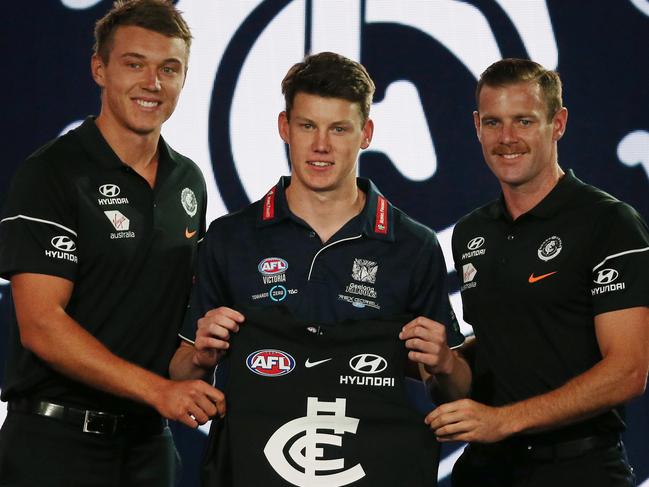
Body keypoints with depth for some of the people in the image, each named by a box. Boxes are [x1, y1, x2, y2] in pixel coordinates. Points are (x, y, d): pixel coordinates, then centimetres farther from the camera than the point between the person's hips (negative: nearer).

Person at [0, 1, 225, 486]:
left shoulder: (189, 181, 10)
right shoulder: (50, 173, -10)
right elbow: (41, 326, -18)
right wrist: (160, 390, -23)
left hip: (148, 441, 6)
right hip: (58, 442, -6)